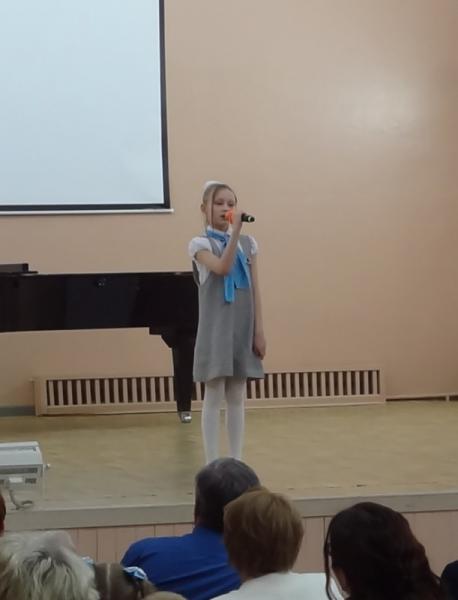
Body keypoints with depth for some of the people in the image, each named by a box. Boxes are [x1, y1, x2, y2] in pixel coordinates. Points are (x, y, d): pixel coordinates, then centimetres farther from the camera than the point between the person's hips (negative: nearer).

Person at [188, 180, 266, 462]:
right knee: (214, 398, -2)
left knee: (237, 398, 8)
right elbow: (222, 268, -23)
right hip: (216, 331, -4)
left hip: (243, 330, 4)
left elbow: (255, 290, 7)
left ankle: (237, 462, 14)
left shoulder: (248, 243, 9)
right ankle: (213, 465, 2)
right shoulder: (200, 244, -3)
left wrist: (259, 331, 2)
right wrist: (235, 232, -29)